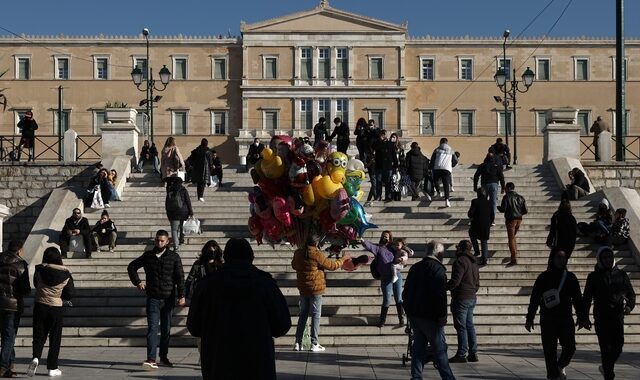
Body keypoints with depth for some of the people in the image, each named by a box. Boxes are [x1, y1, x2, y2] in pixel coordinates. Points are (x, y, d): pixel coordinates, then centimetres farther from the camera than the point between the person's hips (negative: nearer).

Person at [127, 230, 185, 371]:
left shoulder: (174, 257, 1)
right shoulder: (148, 255, 6)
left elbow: (180, 277, -3)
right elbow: (132, 267, 18)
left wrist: (181, 295, -13)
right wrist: (137, 282, 4)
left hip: (168, 298, 0)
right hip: (153, 298, 0)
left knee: (166, 330, 10)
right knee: (152, 328, -11)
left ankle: (163, 357, 23)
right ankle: (151, 360, -18)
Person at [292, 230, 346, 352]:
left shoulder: (298, 253, 0)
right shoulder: (317, 255, -18)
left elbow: (294, 265, 19)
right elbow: (332, 265, -8)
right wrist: (343, 259, 7)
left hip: (303, 289, 6)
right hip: (315, 289, -6)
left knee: (303, 314, 14)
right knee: (316, 315, 3)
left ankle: (298, 343, 12)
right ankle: (314, 343, 3)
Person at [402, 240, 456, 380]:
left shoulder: (415, 268, 13)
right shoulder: (438, 269, -12)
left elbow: (406, 291, 17)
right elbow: (440, 295, -19)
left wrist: (408, 310, 24)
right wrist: (443, 315, -16)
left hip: (414, 314, 7)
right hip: (430, 316, -7)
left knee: (418, 347, 12)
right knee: (439, 349, -1)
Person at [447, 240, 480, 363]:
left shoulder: (460, 261, -14)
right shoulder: (474, 263, 16)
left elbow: (455, 281, -21)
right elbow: (477, 284, 20)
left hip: (461, 298, -9)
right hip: (472, 298, 9)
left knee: (461, 326, -5)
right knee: (469, 325, 12)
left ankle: (462, 354, -4)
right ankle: (473, 353, 13)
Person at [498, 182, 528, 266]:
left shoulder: (506, 197, -8)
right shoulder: (520, 197, 8)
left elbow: (502, 209, -12)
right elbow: (525, 211, 5)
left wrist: (498, 207, 10)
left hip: (511, 219, -6)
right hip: (519, 220, 6)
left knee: (511, 238, -4)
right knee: (513, 236, 25)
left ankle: (514, 259, -9)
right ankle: (515, 252, 25)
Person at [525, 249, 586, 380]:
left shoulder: (570, 277, 7)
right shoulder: (543, 277, 0)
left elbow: (577, 298, 11)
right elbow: (534, 299, 0)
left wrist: (581, 317, 7)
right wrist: (529, 319, -3)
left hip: (566, 319, 2)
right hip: (548, 320, -2)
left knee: (570, 347, -5)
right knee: (550, 350, -1)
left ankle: (561, 366, 25)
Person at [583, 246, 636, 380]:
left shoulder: (621, 275, 11)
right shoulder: (594, 277, 6)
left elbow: (631, 293, 13)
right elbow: (587, 299, 8)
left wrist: (630, 305, -9)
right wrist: (585, 318, 2)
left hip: (617, 317, 2)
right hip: (601, 318, -2)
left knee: (618, 347, -1)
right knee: (606, 348, -5)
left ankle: (606, 368, 25)